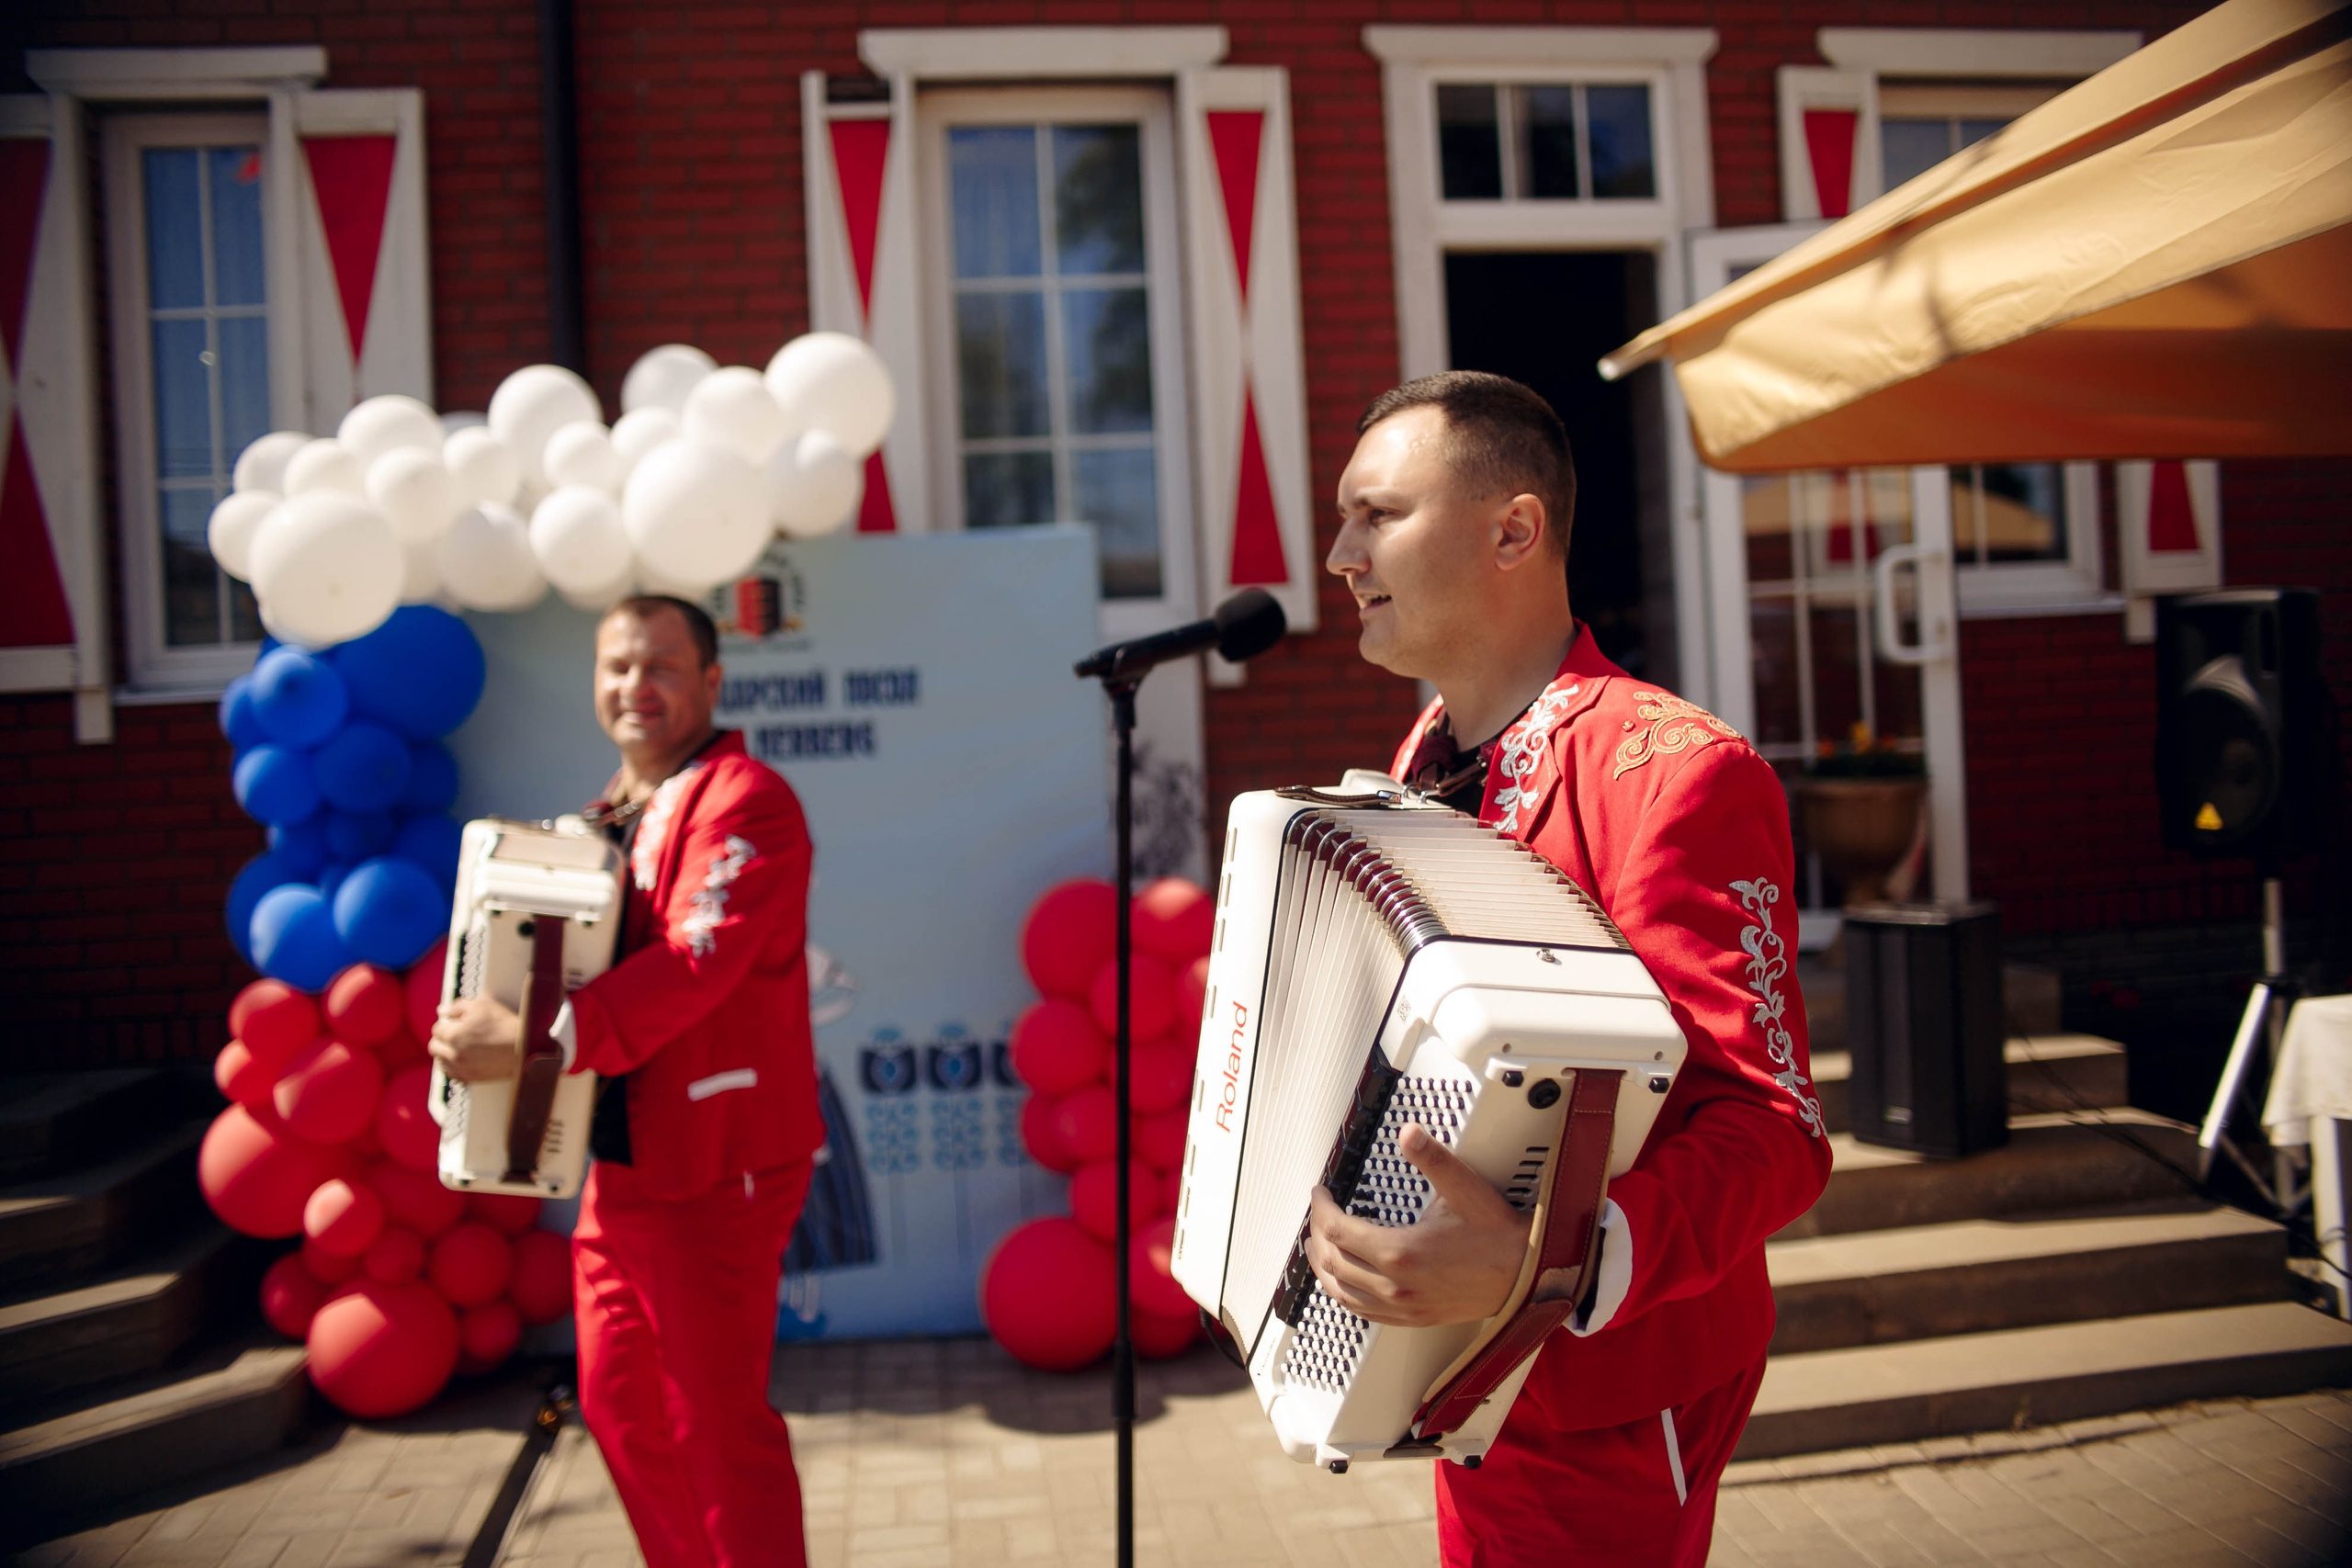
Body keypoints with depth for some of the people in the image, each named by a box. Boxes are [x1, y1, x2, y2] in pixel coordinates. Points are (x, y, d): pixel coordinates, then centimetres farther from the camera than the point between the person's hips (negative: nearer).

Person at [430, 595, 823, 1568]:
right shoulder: (614, 818, 15)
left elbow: (694, 962, -26)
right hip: (622, 1161, 9)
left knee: (716, 1423, 0)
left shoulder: (743, 803, -13)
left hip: (713, 1166, -9)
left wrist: (537, 1042, -30)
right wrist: (488, 1026, 2)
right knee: (620, 1404, 18)